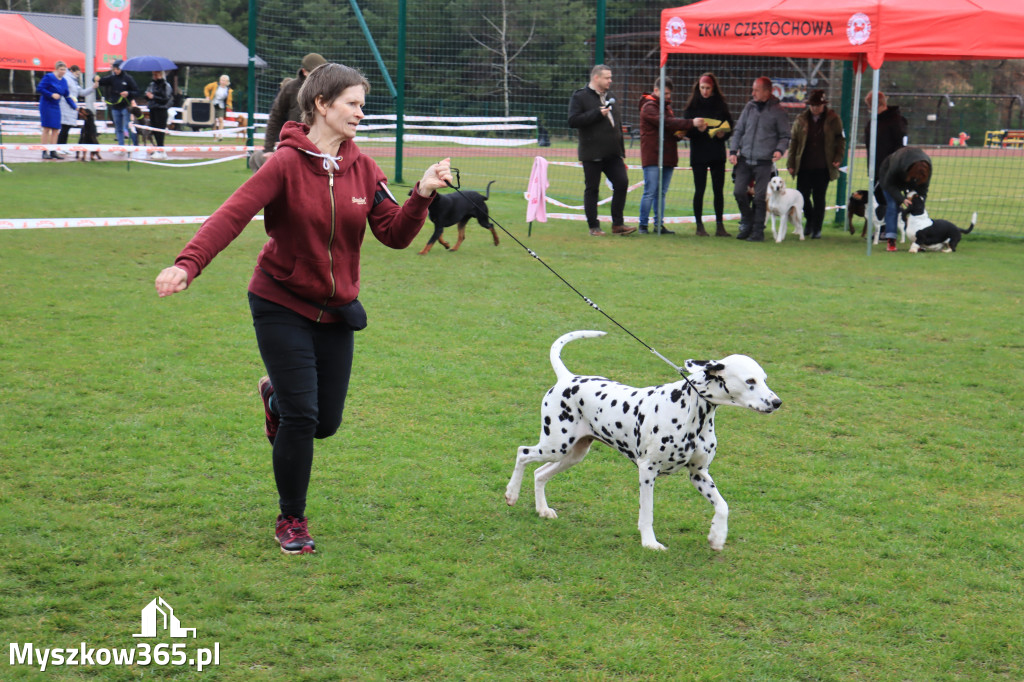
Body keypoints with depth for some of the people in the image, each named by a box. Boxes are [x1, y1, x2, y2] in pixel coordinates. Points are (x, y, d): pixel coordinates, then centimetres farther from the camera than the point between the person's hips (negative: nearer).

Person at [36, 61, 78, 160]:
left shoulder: (64, 81, 11)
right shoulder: (48, 77, -8)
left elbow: (67, 96, 16)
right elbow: (39, 89, -12)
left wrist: (75, 107, 10)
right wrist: (52, 94, -20)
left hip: (56, 107, 6)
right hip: (46, 106, -6)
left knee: (56, 130, 3)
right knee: (47, 129, -7)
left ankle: (53, 152, 7)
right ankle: (44, 152, -4)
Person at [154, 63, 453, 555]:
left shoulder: (363, 170, 1)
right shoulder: (287, 164, -16)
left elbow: (394, 234, -2)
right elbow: (233, 215, -26)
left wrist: (422, 196, -20)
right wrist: (188, 263, -40)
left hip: (335, 311, 5)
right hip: (282, 306, -5)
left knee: (325, 422, 9)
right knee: (301, 418, -9)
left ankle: (277, 397, 46)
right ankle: (291, 521, 13)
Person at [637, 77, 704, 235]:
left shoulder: (667, 106, 20)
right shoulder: (649, 107, -9)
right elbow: (666, 122, -23)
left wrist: (679, 134, 1)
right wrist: (691, 123, -27)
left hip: (667, 158, 8)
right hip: (652, 157, -8)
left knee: (661, 193, 9)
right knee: (650, 193, -7)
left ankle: (659, 224, 13)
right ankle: (643, 225, 0)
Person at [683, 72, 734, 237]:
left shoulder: (720, 105, 7)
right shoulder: (692, 105, 4)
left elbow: (729, 126, 9)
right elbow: (686, 129, 1)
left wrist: (723, 134, -12)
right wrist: (696, 128, -19)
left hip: (717, 154, 1)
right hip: (698, 154, -1)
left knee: (718, 190, 1)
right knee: (699, 190, -1)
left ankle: (719, 226, 6)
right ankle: (699, 225, 6)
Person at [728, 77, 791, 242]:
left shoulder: (778, 111, -2)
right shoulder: (750, 107, 9)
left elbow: (785, 135, 5)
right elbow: (739, 130, 14)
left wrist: (780, 149, -14)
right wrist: (733, 151, 4)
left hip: (764, 161, -4)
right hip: (745, 159, 4)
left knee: (759, 196, -2)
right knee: (739, 192, 0)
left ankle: (758, 231, 8)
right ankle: (747, 223, 21)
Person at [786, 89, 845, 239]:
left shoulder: (833, 119, 1)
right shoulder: (801, 119, 5)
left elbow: (841, 140, 7)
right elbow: (793, 141, 8)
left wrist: (838, 158, -7)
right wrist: (791, 164, 4)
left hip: (823, 167, -2)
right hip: (804, 166, 2)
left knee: (819, 198, 0)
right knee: (802, 195, 1)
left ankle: (817, 228, 10)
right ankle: (810, 220, 28)